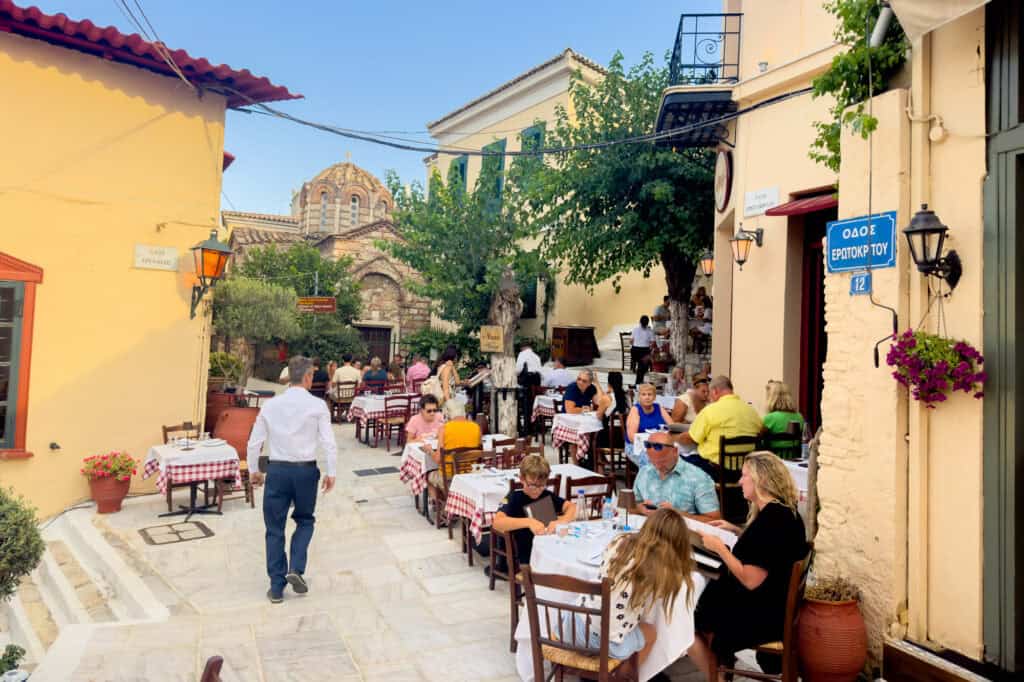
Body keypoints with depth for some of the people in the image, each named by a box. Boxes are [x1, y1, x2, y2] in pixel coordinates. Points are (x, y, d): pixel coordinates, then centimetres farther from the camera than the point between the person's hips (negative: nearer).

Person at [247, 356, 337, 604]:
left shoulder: (270, 405, 0)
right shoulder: (317, 405, -8)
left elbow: (254, 443, 4)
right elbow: (329, 443, -11)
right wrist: (331, 473, 1)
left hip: (277, 470, 2)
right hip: (305, 470, -1)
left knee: (275, 528, 13)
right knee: (305, 520, 22)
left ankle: (276, 587, 18)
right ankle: (296, 569, 4)